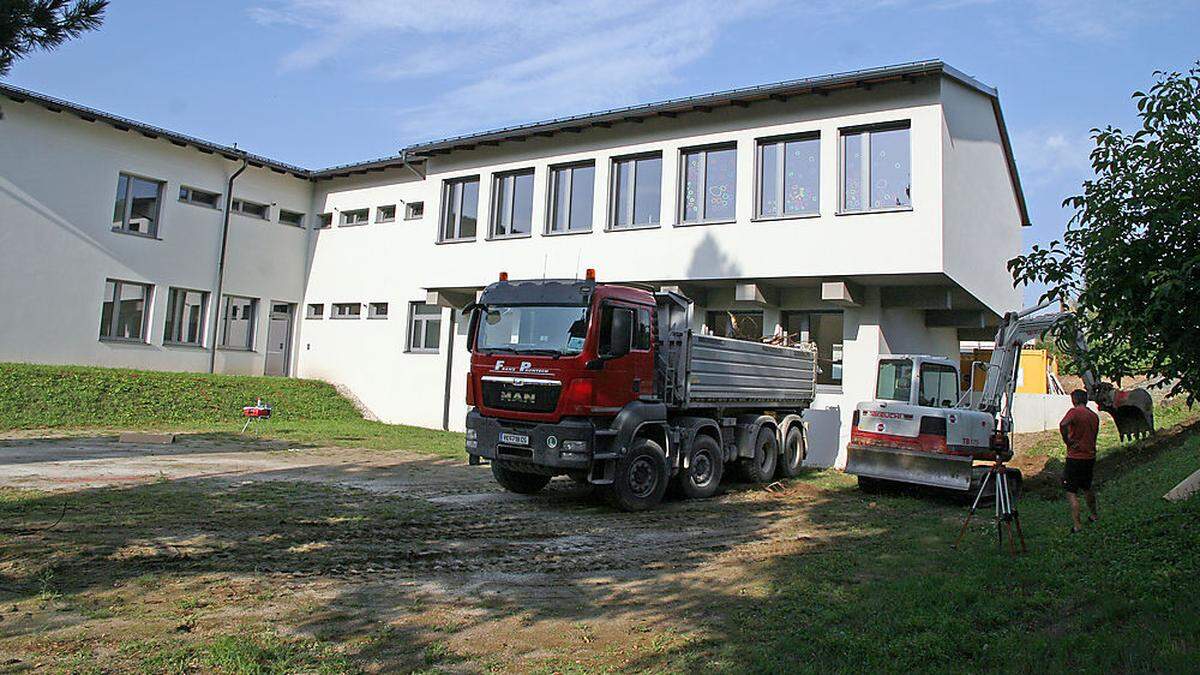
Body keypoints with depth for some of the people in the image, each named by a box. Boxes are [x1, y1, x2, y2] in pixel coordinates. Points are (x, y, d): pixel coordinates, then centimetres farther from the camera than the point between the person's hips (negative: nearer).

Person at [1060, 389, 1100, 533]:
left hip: (1075, 458, -7)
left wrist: (1068, 441, -20)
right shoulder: (1094, 416, 10)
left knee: (1071, 492, -2)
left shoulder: (1074, 411, -13)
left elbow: (1063, 424, -33)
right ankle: (1094, 515, 41)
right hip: (1090, 457, 7)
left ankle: (1077, 524, -5)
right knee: (1087, 488, 27)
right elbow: (1093, 437, 18)